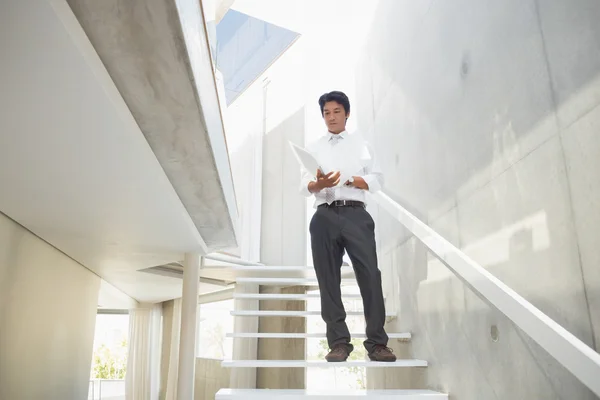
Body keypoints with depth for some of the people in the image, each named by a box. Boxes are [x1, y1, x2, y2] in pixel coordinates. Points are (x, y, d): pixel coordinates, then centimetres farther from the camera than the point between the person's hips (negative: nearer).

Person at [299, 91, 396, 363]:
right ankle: (339, 342, 6)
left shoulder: (360, 144, 18)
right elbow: (304, 186, 7)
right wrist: (318, 184, -16)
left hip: (356, 214, -1)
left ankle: (377, 342, -2)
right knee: (329, 280, 0)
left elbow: (377, 180, 8)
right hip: (325, 216, 2)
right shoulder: (314, 148, 19)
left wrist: (350, 180, -10)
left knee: (370, 275, -9)